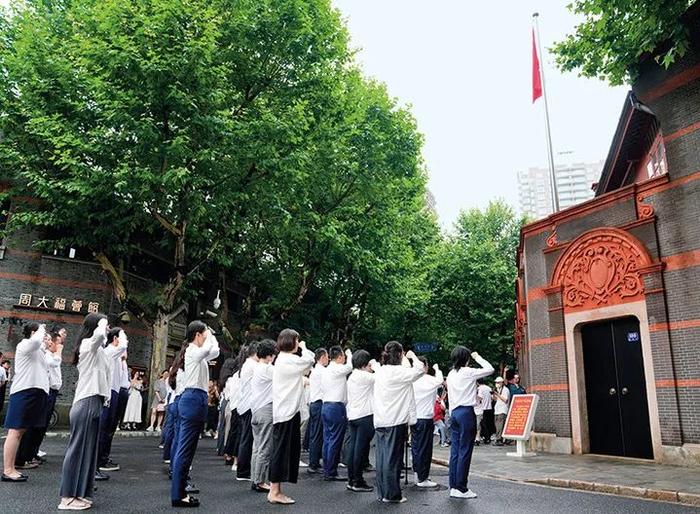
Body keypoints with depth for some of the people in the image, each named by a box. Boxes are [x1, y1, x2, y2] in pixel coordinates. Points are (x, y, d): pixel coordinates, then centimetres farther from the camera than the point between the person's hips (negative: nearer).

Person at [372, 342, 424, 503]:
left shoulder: (380, 371, 8)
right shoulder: (398, 371, -15)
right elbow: (419, 370, -13)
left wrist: (405, 360, 22)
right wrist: (413, 356, 3)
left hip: (380, 421, 7)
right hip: (395, 421, -7)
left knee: (382, 457, 12)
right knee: (393, 458, 1)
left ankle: (382, 492, 20)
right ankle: (391, 494, 8)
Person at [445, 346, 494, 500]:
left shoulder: (450, 374, 11)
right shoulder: (469, 372, -10)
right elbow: (490, 369, -3)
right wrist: (478, 357, 8)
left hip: (454, 412, 7)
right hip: (466, 412, -7)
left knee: (455, 450, 9)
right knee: (465, 451, -3)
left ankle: (453, 487, 13)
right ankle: (461, 488, 1)